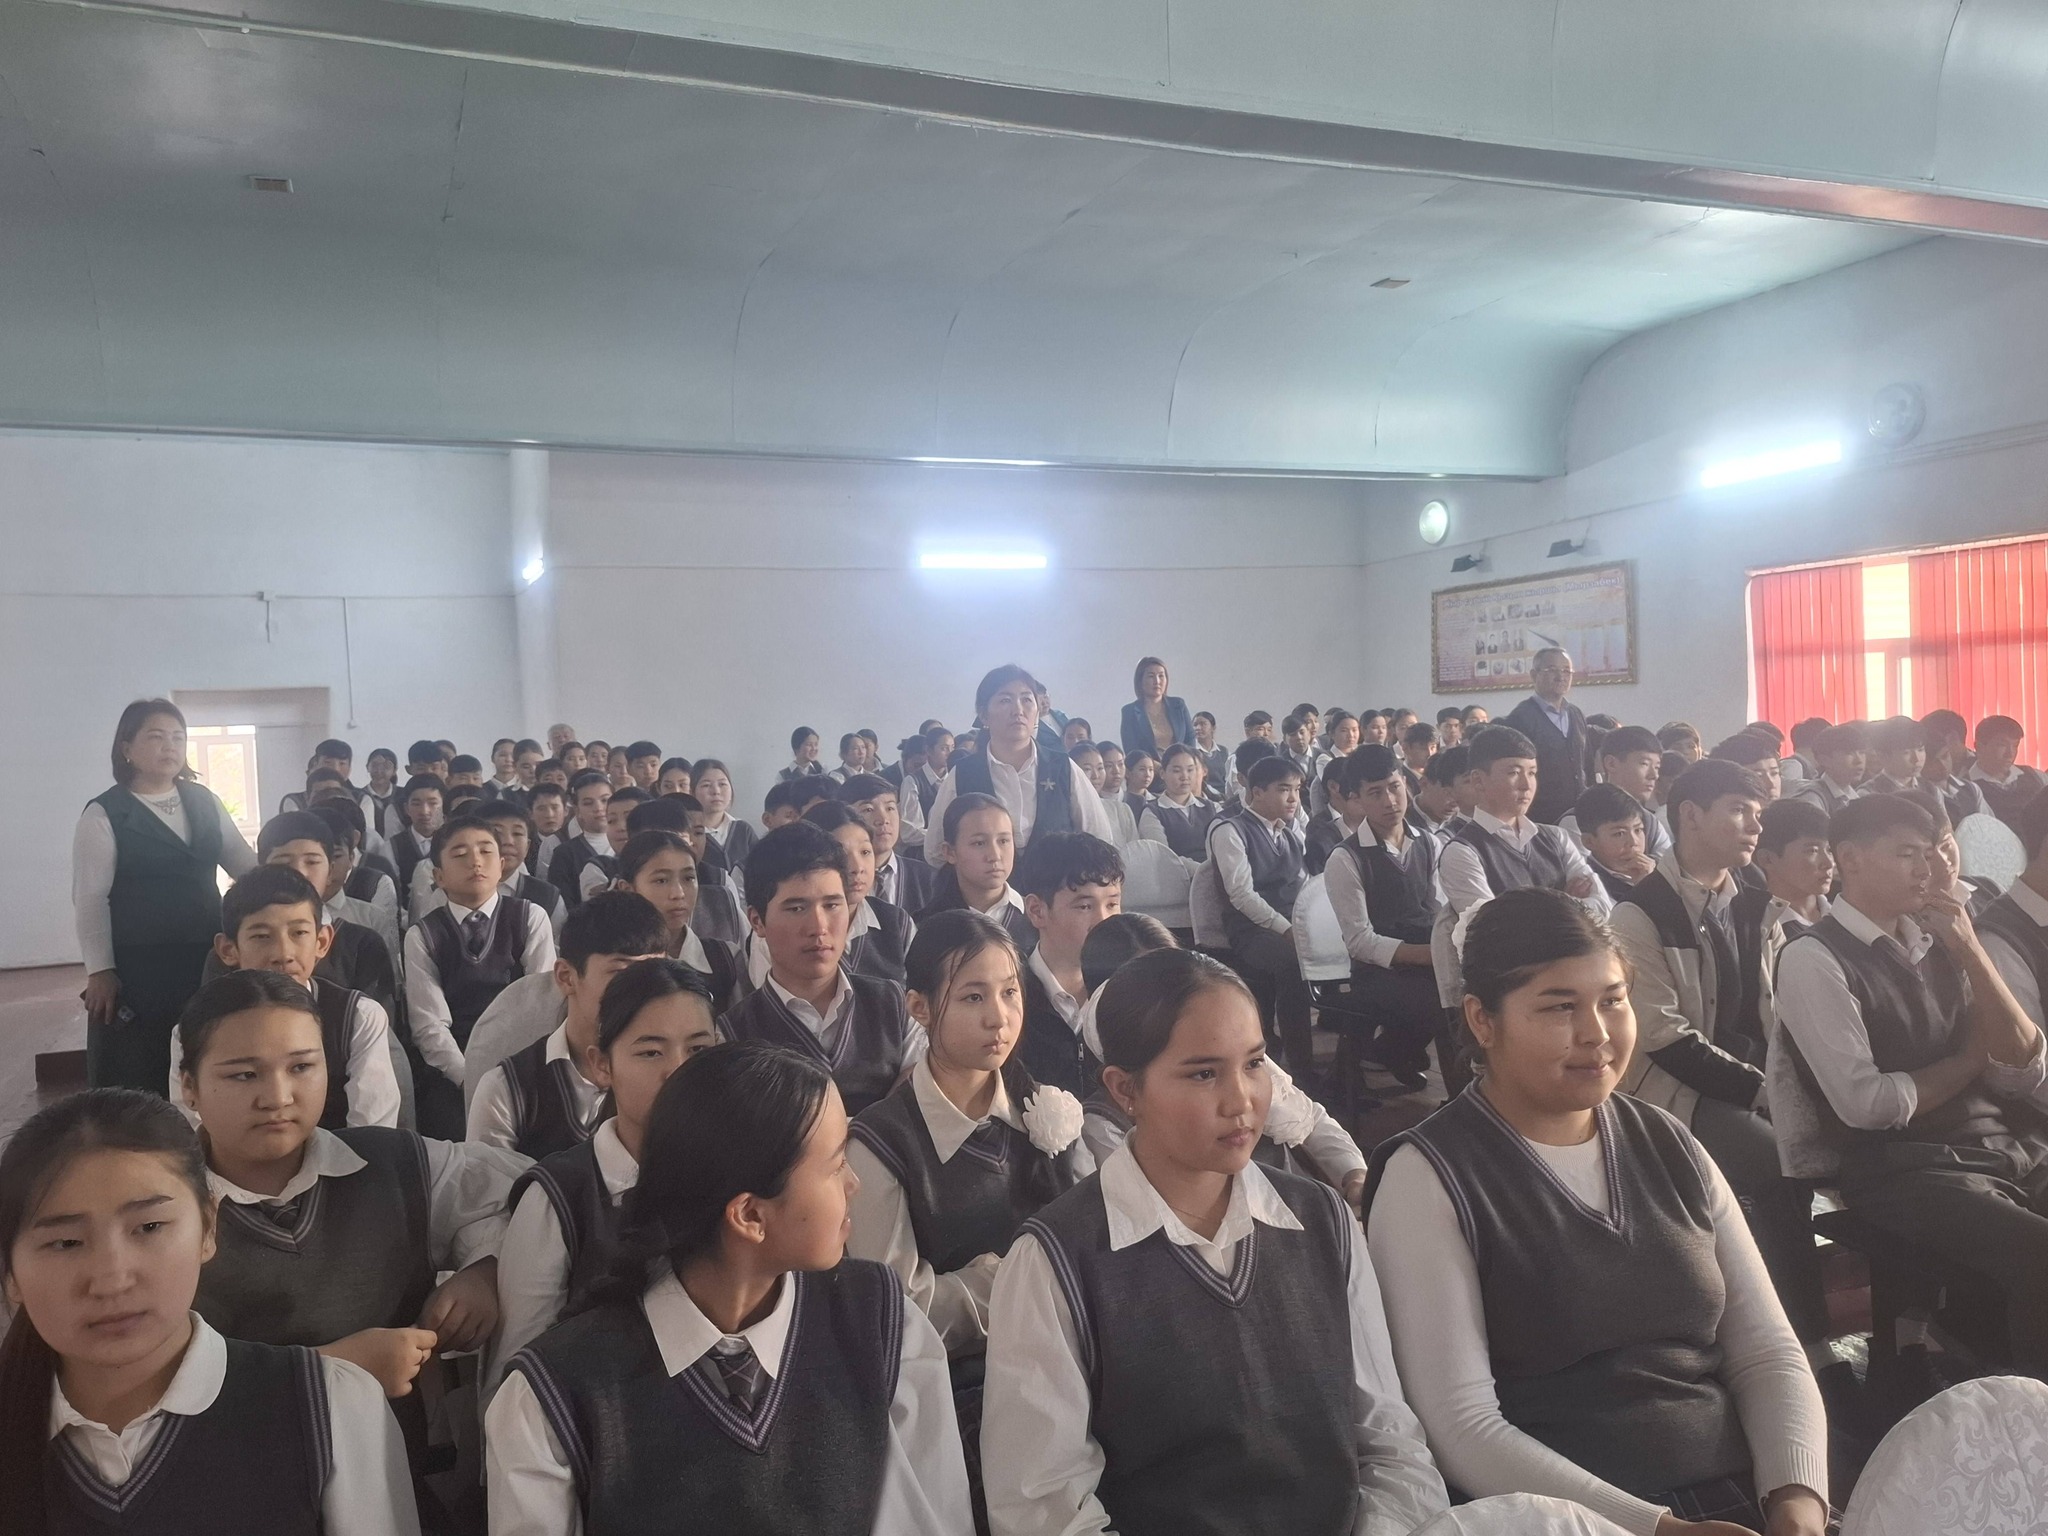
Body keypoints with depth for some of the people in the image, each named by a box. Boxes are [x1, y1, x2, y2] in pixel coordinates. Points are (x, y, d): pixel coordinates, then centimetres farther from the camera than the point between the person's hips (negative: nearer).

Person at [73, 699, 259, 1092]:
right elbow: (90, 899, -7)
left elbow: (245, 862, 13)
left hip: (206, 958, 5)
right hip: (137, 966, -4)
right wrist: (99, 971, -12)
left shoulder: (204, 800, 8)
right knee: (136, 1079, 2)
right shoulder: (104, 815, -5)